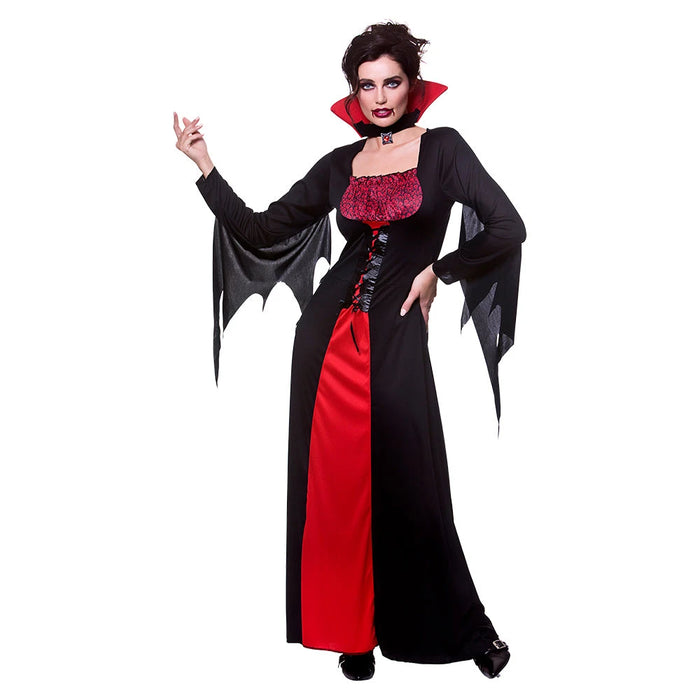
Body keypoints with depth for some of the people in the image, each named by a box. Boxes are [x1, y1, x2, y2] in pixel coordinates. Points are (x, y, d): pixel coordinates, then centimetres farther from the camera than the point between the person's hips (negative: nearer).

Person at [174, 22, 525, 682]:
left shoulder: (441, 147, 3)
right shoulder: (340, 164, 12)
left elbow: (508, 229, -5)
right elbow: (260, 231, 9)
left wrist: (438, 270, -1)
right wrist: (204, 165, 4)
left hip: (396, 334, -3)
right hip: (329, 330, 3)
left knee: (407, 484, 1)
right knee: (334, 479, 6)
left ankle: (465, 628, 23)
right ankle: (352, 628, 25)